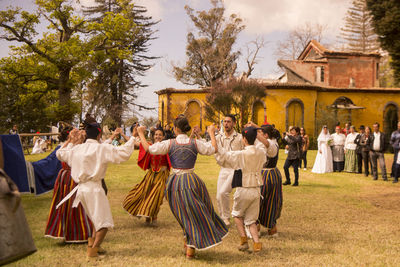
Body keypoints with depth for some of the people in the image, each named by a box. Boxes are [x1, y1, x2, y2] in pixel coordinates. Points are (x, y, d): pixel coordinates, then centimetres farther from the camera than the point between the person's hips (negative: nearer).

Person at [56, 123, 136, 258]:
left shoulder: (76, 149, 9)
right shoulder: (102, 148, -8)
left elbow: (60, 153, 28)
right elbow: (124, 153, -14)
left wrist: (70, 139, 34)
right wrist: (132, 138, -3)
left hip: (81, 188, 7)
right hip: (94, 188, -7)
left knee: (97, 220, 24)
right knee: (104, 222, 0)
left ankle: (92, 246, 26)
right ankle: (93, 251, -9)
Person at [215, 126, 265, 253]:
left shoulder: (241, 155, -17)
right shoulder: (261, 152, -4)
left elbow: (222, 154, -9)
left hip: (243, 189, -4)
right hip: (256, 190, 4)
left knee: (237, 214, 21)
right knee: (251, 220, 15)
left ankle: (243, 240, 12)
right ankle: (256, 243, -3)